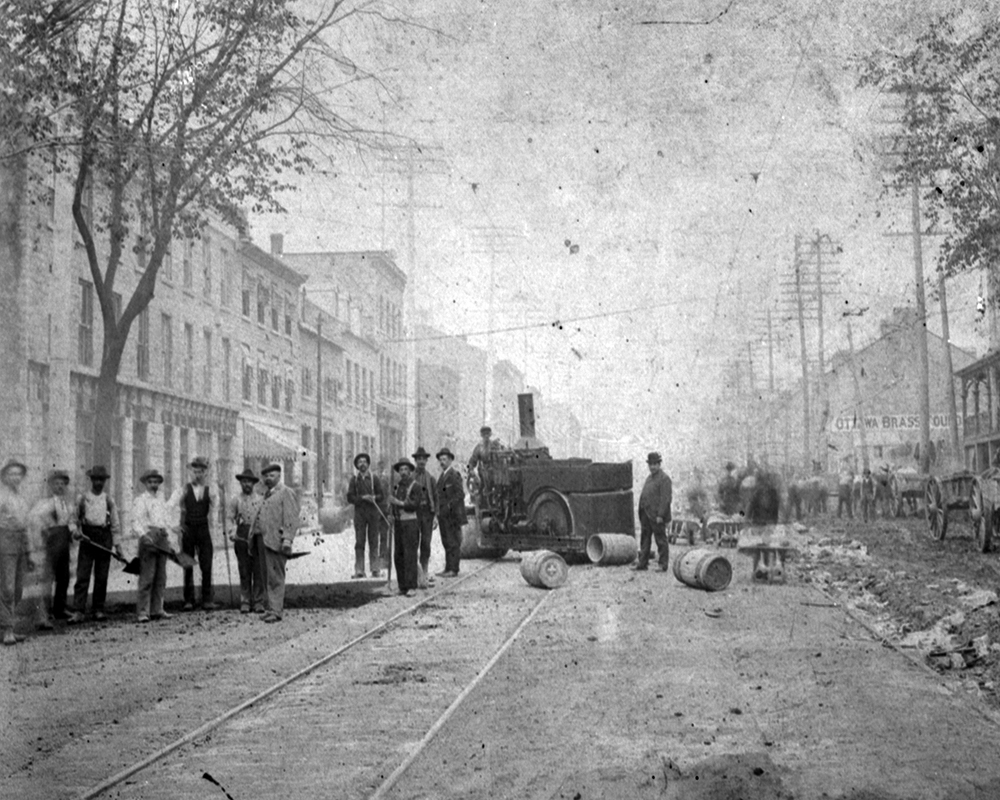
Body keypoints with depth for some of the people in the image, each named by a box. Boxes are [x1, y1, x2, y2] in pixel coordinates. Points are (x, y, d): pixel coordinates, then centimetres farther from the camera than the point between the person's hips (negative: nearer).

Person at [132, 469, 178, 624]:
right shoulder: (140, 499, 0)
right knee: (146, 577, -10)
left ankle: (157, 610, 13)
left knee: (160, 578, 8)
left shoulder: (161, 499, 20)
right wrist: (143, 535, -26)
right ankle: (142, 612, -9)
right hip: (148, 539, -7)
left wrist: (168, 544, 18)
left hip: (162, 539, 7)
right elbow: (136, 521, -11)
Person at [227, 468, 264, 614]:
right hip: (241, 537, 0)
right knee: (244, 572, 1)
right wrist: (232, 532, -9)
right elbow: (229, 518, 7)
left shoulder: (261, 499, 8)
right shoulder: (235, 500, 9)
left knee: (258, 571, -2)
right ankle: (245, 602, 7)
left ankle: (258, 602, 3)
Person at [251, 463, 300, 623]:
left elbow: (291, 518, -10)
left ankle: (275, 611, -12)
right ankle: (269, 608, 15)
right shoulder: (266, 494, 25)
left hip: (275, 540, -8)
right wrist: (253, 533, 11)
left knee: (275, 577, -11)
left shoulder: (286, 493, -1)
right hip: (262, 538, 8)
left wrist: (287, 538, -20)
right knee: (267, 577, 10)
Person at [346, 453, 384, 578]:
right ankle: (359, 570, -3)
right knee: (359, 542, -4)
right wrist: (362, 498, -12)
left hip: (373, 513, 0)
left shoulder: (374, 479, 8)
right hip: (359, 513, 0)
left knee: (373, 542, 0)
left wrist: (374, 498, -15)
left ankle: (375, 569, 2)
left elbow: (381, 496, 6)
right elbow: (350, 497, 3)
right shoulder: (354, 480, 9)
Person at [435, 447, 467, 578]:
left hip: (452, 514, -8)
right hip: (443, 514, 8)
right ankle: (448, 568, 13)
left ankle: (453, 570, -6)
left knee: (453, 542, -6)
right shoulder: (442, 475, 17)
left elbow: (460, 494, -16)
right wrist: (438, 510, 10)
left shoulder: (454, 475, -9)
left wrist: (449, 506, -20)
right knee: (446, 542, 9)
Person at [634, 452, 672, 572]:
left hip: (657, 516, -9)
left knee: (660, 540, -2)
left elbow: (666, 499, -16)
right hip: (646, 515, 9)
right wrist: (642, 514, 16)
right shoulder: (649, 478, 18)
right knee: (644, 539, 11)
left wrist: (660, 515, -20)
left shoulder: (664, 478, -10)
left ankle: (663, 565, 3)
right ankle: (643, 563, 17)